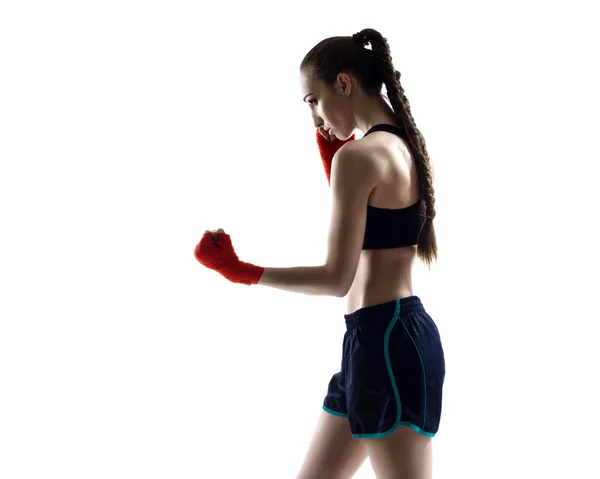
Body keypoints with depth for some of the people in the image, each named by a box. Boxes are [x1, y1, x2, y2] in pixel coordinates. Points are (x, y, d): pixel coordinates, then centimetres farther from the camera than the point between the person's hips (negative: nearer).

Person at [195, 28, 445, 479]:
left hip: (385, 341, -10)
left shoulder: (357, 155, -16)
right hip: (397, 333, 10)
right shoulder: (404, 147, 12)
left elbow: (337, 278, -18)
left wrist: (241, 272, -11)